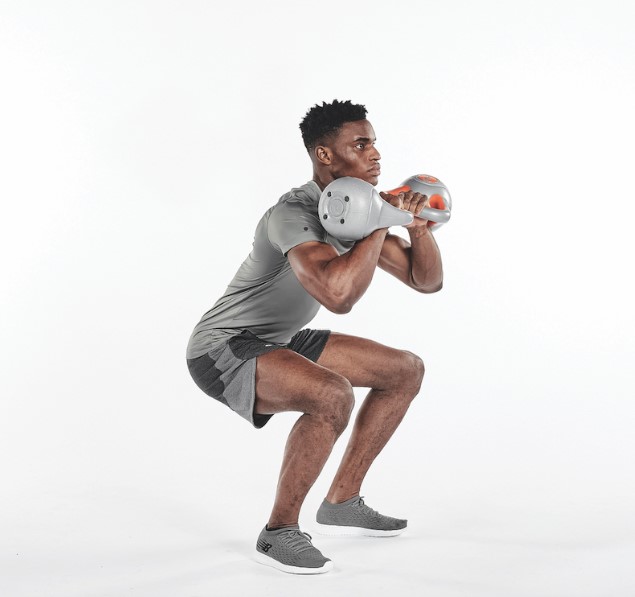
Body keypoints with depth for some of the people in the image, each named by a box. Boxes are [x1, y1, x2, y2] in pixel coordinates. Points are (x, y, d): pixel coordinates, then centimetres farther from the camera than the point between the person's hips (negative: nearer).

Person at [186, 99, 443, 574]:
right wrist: (381, 223, -31)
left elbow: (427, 281, 6)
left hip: (278, 342, 9)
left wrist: (418, 225, -13)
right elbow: (338, 294, -45)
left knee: (406, 370, 9)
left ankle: (342, 503, 15)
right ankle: (280, 532, -13)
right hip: (222, 349, -9)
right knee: (332, 396, -35)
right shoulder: (293, 214, -27)